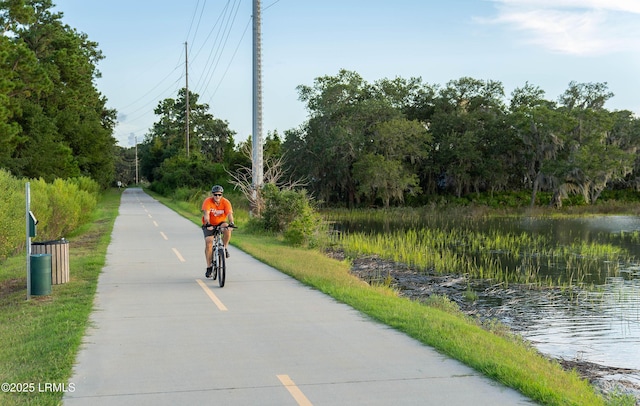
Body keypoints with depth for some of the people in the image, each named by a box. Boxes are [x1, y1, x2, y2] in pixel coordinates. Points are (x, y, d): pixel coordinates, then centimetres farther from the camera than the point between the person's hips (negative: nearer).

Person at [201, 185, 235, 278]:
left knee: (227, 229, -32)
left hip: (220, 223, 1)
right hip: (209, 225, -1)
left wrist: (231, 223, -48)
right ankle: (209, 267, -3)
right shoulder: (208, 201, -20)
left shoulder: (226, 202, -16)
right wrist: (207, 224, -51)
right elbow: (206, 214, -33)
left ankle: (225, 248, -8)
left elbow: (230, 214, -28)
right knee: (208, 243, -15)